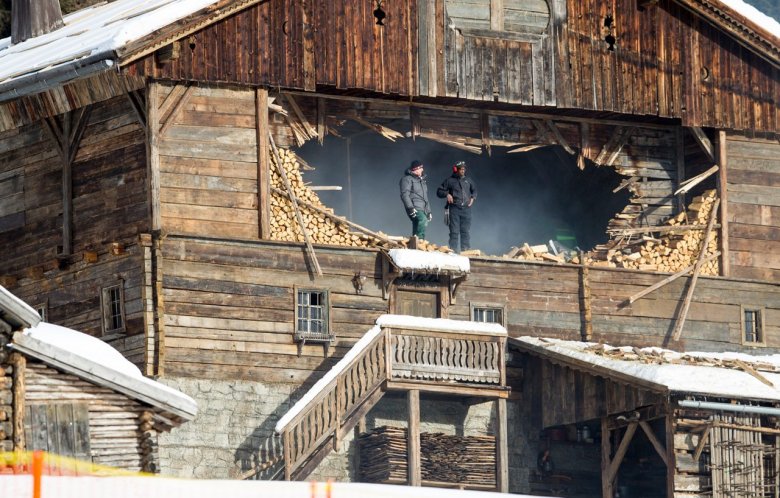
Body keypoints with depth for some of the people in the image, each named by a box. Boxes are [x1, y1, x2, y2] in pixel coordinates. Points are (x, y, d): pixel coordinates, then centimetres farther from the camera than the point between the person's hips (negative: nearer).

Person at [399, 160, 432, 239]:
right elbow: (404, 195, -11)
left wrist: (428, 211, 28)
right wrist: (410, 208, -21)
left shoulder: (422, 180, 26)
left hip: (423, 209, 8)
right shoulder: (407, 179, -1)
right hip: (414, 209, -8)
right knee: (423, 220, -35)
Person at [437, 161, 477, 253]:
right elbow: (439, 191, 10)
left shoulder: (468, 180, 17)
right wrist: (447, 194, -8)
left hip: (466, 208, 3)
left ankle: (465, 249, 2)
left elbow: (474, 190, 32)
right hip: (454, 208, -3)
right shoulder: (449, 181, 6)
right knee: (454, 231, -6)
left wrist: (473, 198, 13)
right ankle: (454, 250, -6)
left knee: (465, 230, 0)